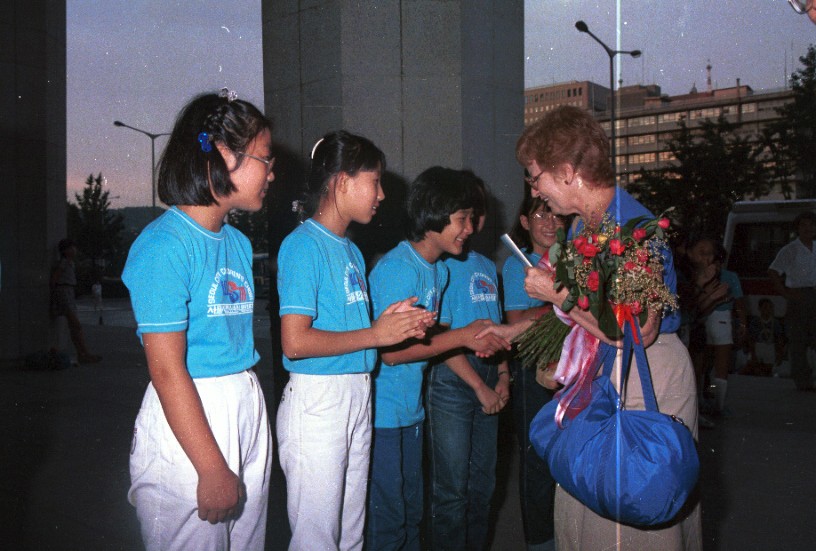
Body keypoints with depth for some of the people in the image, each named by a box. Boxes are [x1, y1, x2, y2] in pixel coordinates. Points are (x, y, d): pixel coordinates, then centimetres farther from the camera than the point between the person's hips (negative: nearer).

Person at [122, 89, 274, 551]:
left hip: (248, 409, 8)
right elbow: (167, 370, -18)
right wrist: (212, 469, -17)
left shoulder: (239, 243, 11)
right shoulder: (164, 245, -14)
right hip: (186, 424, -7)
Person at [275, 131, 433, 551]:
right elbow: (296, 341, -20)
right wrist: (376, 334, -14)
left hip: (358, 397, 9)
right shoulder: (304, 245, -12)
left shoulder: (351, 250, 16)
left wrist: (394, 324, 0)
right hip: (317, 399, -8)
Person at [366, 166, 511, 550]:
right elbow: (390, 351, -23)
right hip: (382, 413, -9)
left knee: (411, 514, 18)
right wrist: (463, 336, -19)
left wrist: (475, 339, -1)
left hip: (411, 410, 9)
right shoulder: (398, 269, -19)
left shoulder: (439, 270, 10)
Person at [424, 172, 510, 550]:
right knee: (452, 490, 2)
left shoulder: (487, 268, 13)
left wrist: (502, 377, 4)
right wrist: (480, 386, -12)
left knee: (483, 484, 16)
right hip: (450, 380, -7)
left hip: (489, 380, 7)